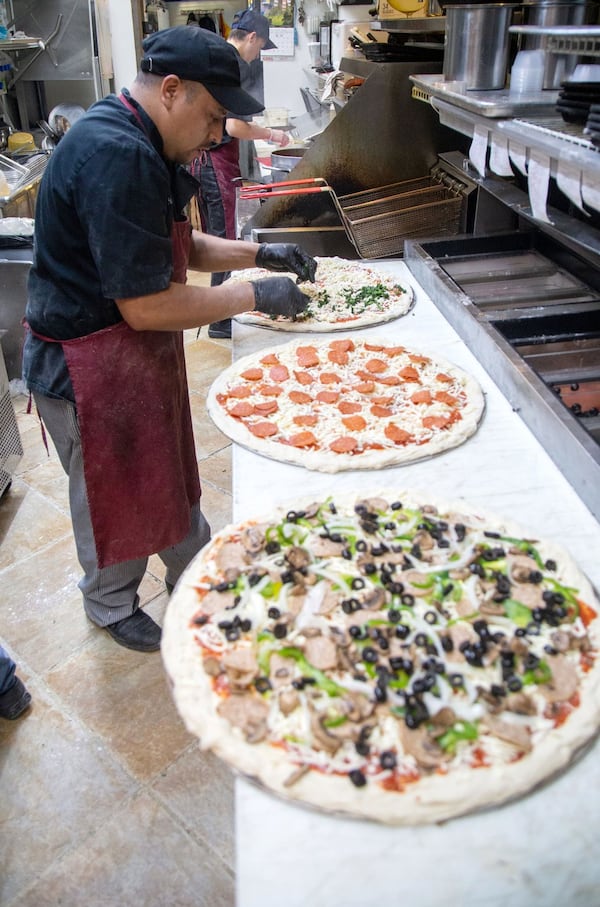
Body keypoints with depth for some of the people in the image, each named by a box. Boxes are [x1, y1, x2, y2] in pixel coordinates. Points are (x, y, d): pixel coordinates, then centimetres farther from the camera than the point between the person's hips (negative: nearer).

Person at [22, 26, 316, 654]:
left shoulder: (135, 144, 8)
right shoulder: (117, 158, -27)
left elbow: (175, 247, 18)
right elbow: (146, 306, -29)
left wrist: (258, 254, 6)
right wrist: (254, 296, -19)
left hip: (134, 358, 10)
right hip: (91, 371, -10)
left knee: (167, 473, 23)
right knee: (114, 496, 12)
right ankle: (111, 607, 38)